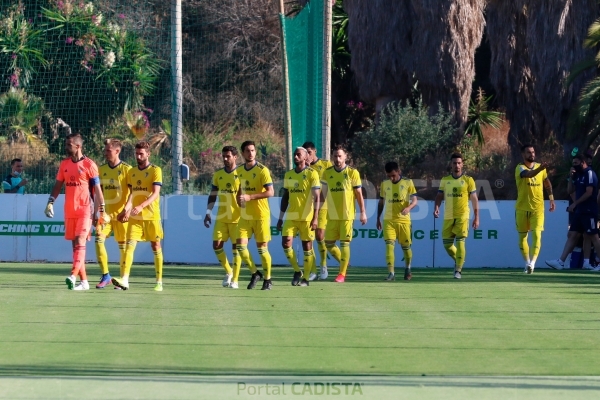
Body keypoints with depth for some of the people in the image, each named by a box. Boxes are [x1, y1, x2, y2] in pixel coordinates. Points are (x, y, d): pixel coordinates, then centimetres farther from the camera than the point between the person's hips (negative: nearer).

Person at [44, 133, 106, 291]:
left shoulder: (89, 165, -5)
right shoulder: (64, 164, 10)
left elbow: (97, 189, -4)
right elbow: (58, 185, 16)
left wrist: (101, 210, -7)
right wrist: (50, 202, 3)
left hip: (85, 210, -6)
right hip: (69, 211, 6)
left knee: (80, 242, -17)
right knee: (75, 245, 5)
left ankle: (73, 276, -29)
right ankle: (83, 281, 10)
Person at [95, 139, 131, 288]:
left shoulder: (126, 169, -6)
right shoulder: (102, 169, 8)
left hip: (121, 213, -4)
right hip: (105, 213, 4)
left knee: (123, 245, 1)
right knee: (99, 240, -11)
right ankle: (105, 275, -1)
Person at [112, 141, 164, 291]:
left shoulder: (155, 170, -4)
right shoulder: (132, 172, 12)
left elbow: (155, 193, -13)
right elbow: (132, 194, 13)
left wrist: (141, 206, -27)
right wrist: (126, 209, -5)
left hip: (151, 216, -4)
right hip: (134, 217, 4)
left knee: (156, 247, 4)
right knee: (129, 245, -9)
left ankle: (159, 282, 10)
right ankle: (125, 280, -17)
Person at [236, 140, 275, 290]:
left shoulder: (262, 170, -10)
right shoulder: (240, 170, 9)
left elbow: (270, 192, -18)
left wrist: (250, 197, -24)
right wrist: (239, 198, 5)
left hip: (261, 216, -5)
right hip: (245, 216, 5)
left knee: (262, 248, -1)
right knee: (241, 246, -4)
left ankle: (267, 279, 13)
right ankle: (255, 273, 15)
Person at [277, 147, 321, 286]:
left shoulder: (312, 174, -6)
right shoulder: (288, 175, 11)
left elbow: (316, 197, -10)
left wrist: (315, 218, -17)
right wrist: (280, 218, 14)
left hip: (306, 217, -5)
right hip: (291, 217, 5)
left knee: (307, 247, 1)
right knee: (286, 243, -9)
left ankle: (305, 278, 9)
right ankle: (297, 271, 9)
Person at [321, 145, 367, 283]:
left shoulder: (352, 173, -4)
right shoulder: (327, 173, 5)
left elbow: (359, 194, -1)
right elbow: (323, 194, 10)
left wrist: (363, 212, -3)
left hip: (347, 215, -4)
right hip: (332, 215, 4)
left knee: (344, 244, -5)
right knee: (328, 244, 4)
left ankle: (342, 274, 2)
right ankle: (344, 263, 29)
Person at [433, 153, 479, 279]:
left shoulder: (468, 180, 0)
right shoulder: (445, 180, 9)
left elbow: (474, 199, 2)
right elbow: (439, 196, 8)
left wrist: (476, 218, -2)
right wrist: (436, 207, -13)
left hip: (462, 216, -4)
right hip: (448, 217, 4)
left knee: (460, 242, -12)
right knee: (447, 244, 4)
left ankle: (458, 270, -7)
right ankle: (458, 260, 32)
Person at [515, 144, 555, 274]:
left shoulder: (540, 167, 5)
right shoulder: (520, 168, -10)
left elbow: (547, 183, 19)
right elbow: (529, 174, -33)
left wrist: (551, 199, 12)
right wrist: (540, 168, -51)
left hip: (537, 208, 1)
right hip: (522, 208, -1)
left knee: (536, 234, -14)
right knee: (522, 237, 7)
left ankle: (532, 263, -21)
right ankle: (527, 263, 22)